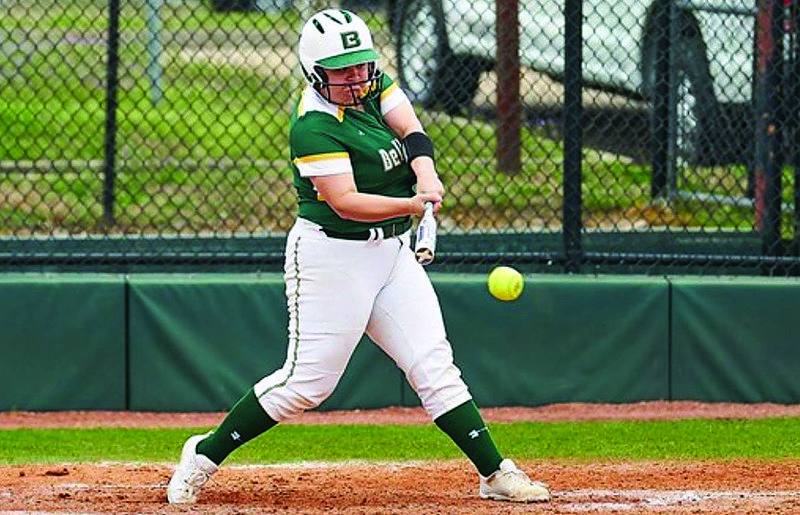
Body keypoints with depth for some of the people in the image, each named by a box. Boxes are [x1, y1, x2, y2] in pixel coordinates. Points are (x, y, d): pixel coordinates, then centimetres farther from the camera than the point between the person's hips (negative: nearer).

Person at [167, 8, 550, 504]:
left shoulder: (373, 85, 4)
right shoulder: (315, 127, -20)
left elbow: (412, 131, -7)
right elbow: (345, 202, -26)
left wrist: (425, 171, -27)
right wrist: (412, 205, -37)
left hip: (393, 251, 7)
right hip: (332, 255, -7)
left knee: (435, 366, 2)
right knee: (307, 381, -5)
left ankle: (495, 472, 2)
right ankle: (205, 455, 9)